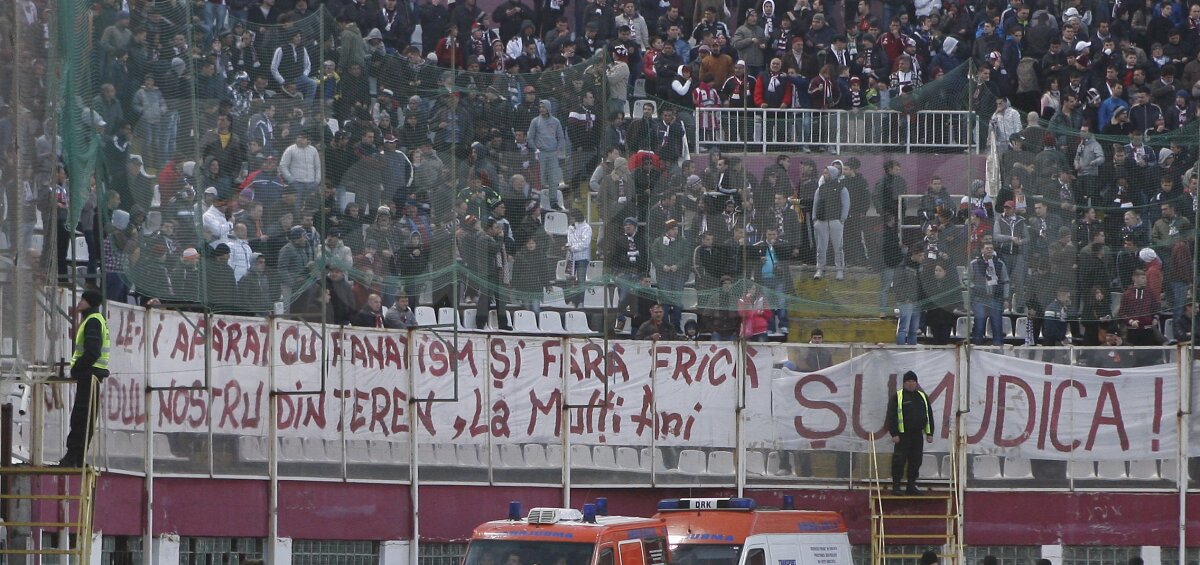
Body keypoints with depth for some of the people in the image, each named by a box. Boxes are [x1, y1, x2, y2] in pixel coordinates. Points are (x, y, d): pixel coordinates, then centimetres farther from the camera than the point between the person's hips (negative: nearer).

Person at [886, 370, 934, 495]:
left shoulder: (922, 397, 13)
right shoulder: (897, 397, -2)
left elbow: (929, 415, 16)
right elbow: (891, 416, -7)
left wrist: (929, 433, 9)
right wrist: (894, 434, -14)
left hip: (918, 434, 5)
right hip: (903, 435, -5)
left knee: (916, 461, 7)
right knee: (899, 461, -6)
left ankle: (911, 486, 14)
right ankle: (896, 486, -2)